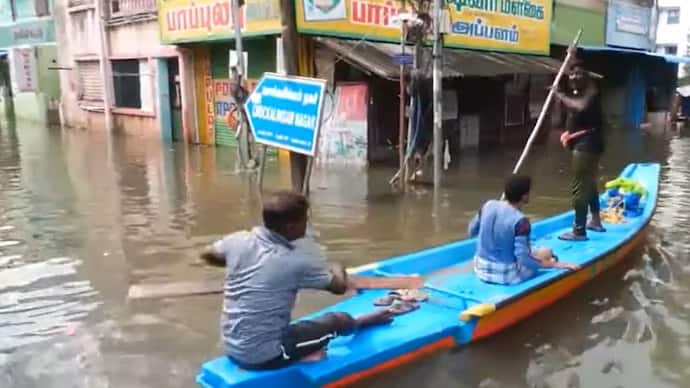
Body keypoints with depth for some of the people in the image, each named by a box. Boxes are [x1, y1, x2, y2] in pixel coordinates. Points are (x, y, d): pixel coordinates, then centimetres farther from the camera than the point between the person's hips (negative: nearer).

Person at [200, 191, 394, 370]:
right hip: (264, 357, -6)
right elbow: (340, 287, -5)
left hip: (232, 349, 6)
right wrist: (338, 270, 17)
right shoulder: (297, 262, -21)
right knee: (340, 320, 11)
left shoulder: (238, 241, -8)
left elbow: (208, 255, 14)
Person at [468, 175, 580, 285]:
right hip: (507, 276, -6)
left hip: (481, 269, 7)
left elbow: (472, 232, 8)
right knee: (546, 252, 13)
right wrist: (557, 264, -16)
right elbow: (524, 260, -24)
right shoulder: (520, 221, -24)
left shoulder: (488, 205, -7)